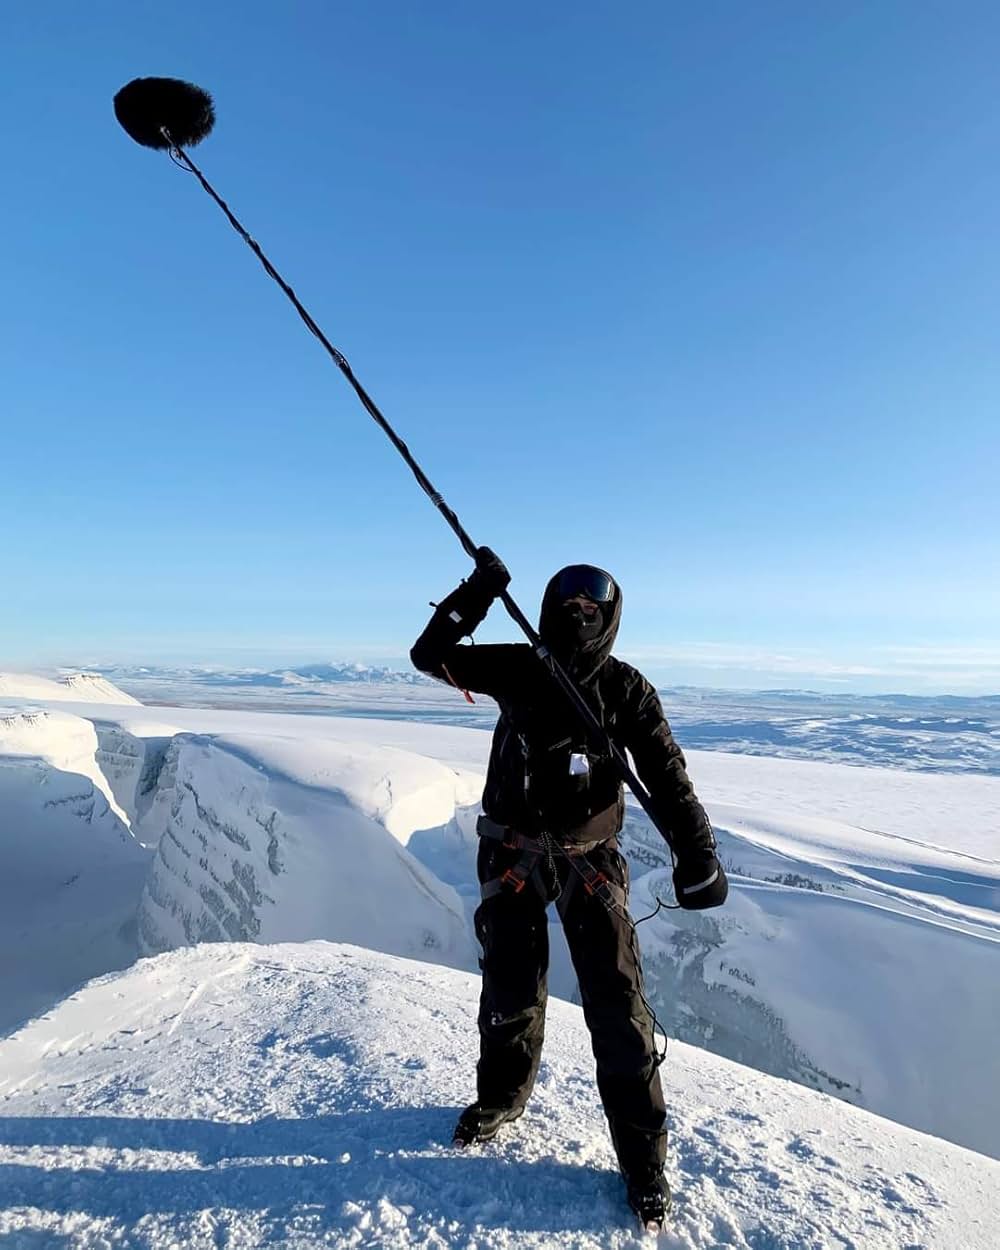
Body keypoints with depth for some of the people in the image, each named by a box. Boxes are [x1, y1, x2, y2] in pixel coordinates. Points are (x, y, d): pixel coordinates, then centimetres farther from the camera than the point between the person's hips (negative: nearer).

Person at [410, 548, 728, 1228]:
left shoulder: (626, 690, -9)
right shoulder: (517, 670, -6)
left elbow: (667, 779, -9)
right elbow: (429, 655, -8)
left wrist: (698, 856, -20)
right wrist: (477, 593, -20)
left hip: (591, 858, -1)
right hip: (513, 851, 1)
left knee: (616, 1002, -2)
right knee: (510, 991, 15)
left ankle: (644, 1157, 18)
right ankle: (502, 1096, 43)